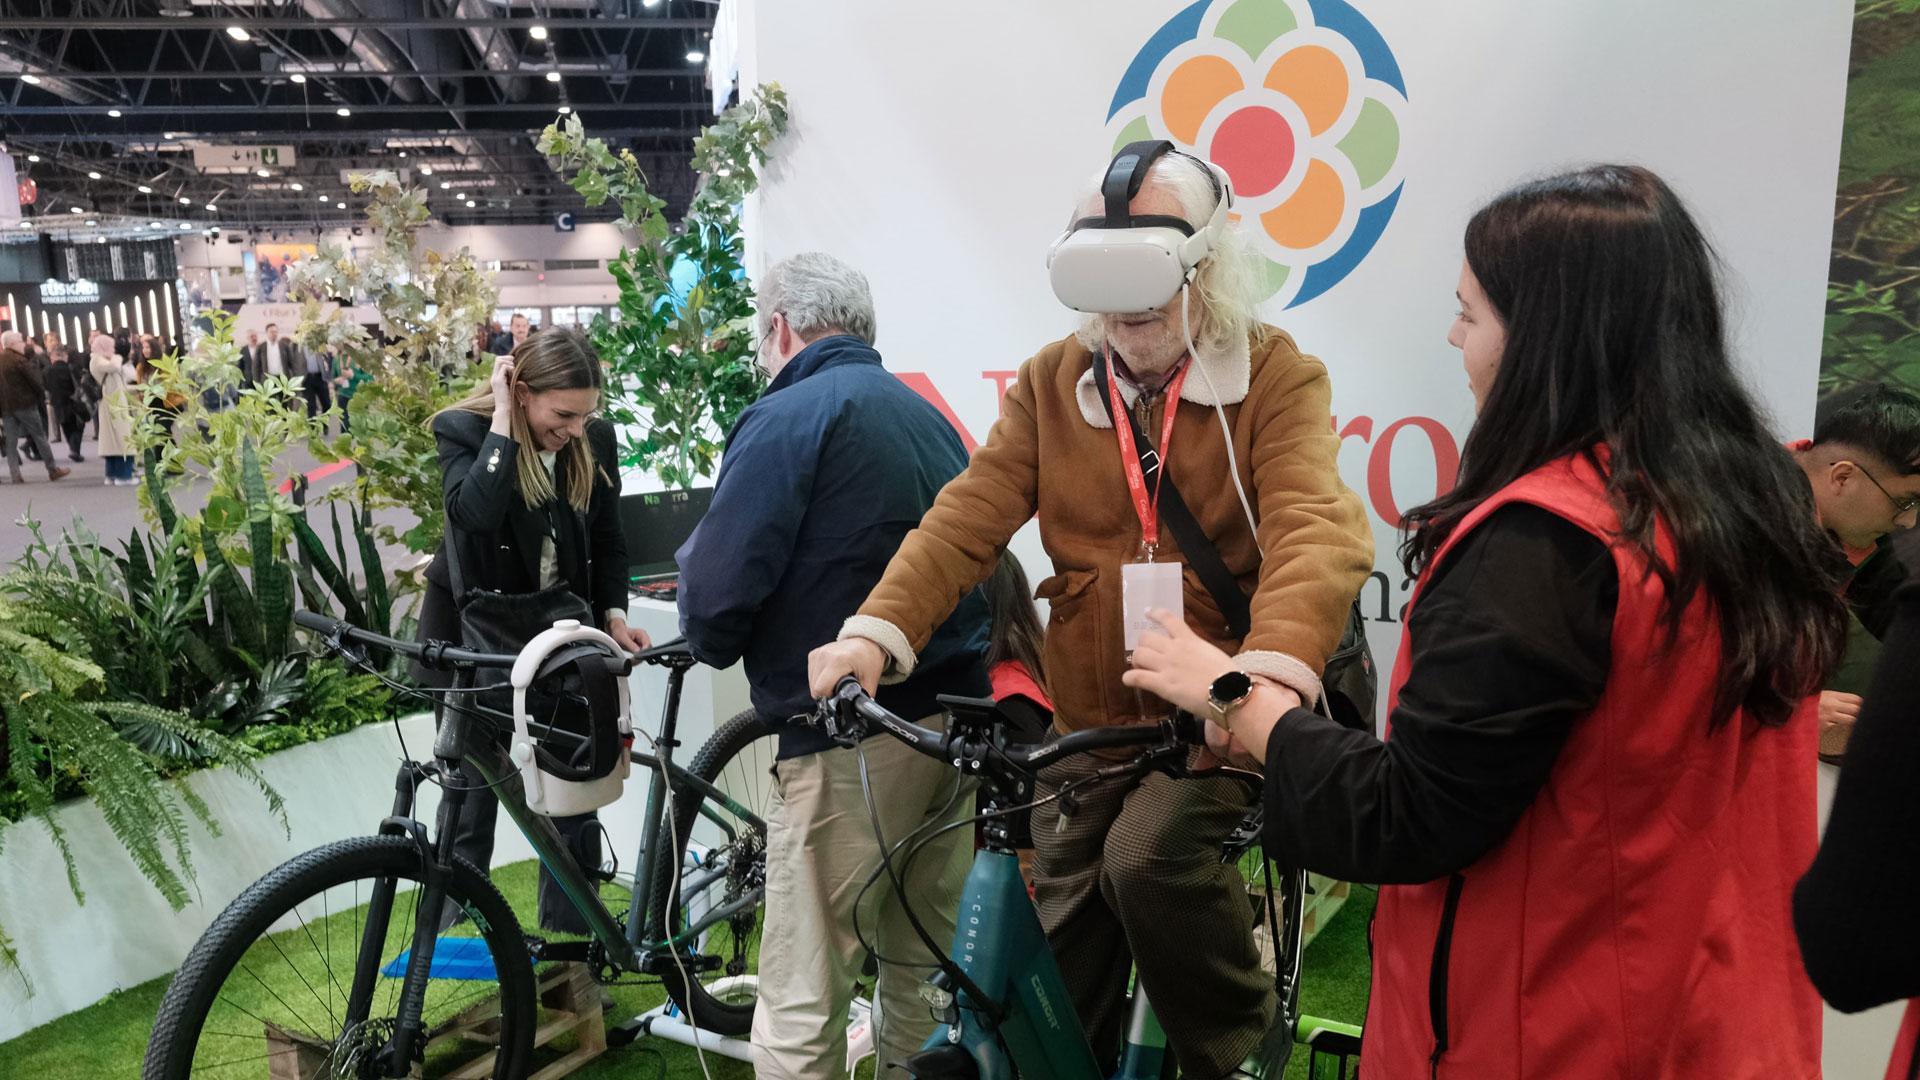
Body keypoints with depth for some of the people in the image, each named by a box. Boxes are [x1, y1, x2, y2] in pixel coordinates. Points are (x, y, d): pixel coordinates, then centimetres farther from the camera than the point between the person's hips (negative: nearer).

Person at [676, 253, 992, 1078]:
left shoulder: (786, 417, -10)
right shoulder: (929, 417, 14)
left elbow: (716, 597, -16)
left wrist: (713, 641, 4)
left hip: (851, 739, -8)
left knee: (802, 1009, 4)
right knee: (926, 969, 22)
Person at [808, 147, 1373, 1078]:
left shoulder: (1275, 377, -8)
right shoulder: (1051, 384, 1)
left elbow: (1317, 530, -24)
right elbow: (968, 516, -9)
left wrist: (1276, 663, -44)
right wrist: (876, 632, -25)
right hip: (1085, 714, 4)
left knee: (1149, 859, -26)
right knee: (1064, 957, 10)